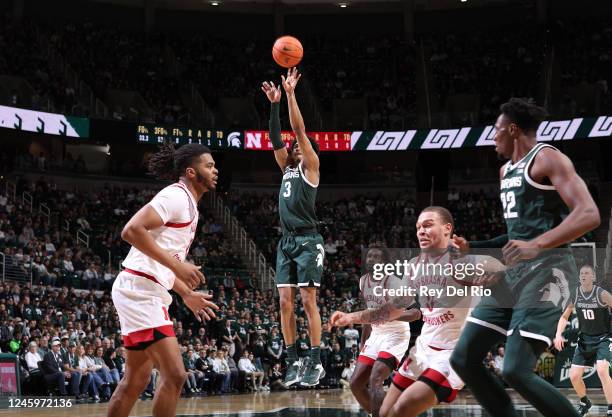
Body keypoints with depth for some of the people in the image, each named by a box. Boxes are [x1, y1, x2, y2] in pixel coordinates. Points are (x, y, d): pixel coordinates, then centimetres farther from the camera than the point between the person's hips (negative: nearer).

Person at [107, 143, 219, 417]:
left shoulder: (188, 203, 19)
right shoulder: (176, 195, -11)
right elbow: (132, 230, -23)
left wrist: (186, 295, 25)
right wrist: (176, 264, -24)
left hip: (147, 292, 11)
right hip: (140, 289, -11)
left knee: (136, 380, 15)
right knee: (174, 375, -14)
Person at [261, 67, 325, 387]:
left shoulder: (310, 166, 2)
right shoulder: (287, 168, 19)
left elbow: (299, 129, -6)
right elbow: (275, 139, 14)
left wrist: (291, 93, -8)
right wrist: (274, 104, 8)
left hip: (307, 240, -7)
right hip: (285, 241, 7)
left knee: (308, 301, -9)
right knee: (286, 303, 3)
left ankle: (315, 363, -6)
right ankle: (292, 362, 7)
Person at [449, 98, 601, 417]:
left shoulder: (546, 158, -6)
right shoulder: (506, 171, 22)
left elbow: (589, 215, -19)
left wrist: (537, 245, -30)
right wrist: (471, 248, 25)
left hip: (547, 273, -9)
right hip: (514, 274, 9)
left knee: (516, 372, -20)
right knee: (463, 359, 2)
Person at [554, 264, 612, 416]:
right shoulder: (574, 294, -3)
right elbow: (564, 317, 8)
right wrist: (558, 334, -8)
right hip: (584, 339, 5)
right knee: (574, 376, 2)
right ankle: (585, 403, 31)